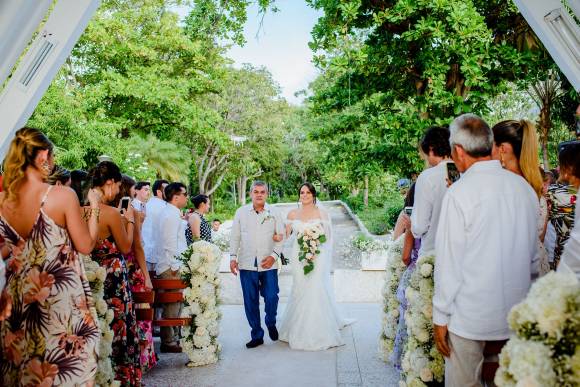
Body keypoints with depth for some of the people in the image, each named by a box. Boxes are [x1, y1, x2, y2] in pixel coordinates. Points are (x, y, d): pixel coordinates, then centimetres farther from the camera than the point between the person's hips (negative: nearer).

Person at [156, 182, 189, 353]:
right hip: (172, 267, -10)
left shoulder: (170, 213, 17)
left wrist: (185, 222, 15)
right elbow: (170, 242, -19)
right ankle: (168, 342, 3)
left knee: (176, 303, 16)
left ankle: (174, 337, 25)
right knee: (172, 304, -4)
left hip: (172, 265, 10)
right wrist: (175, 265, -17)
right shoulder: (171, 215, -15)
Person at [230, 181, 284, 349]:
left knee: (272, 298, -6)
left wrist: (274, 255, -8)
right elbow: (235, 236, 9)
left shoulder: (274, 213, 4)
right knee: (250, 302, 5)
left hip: (268, 265, -1)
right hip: (247, 264, 1)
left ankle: (271, 324, 25)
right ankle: (256, 335, 19)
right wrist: (233, 257, 2)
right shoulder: (241, 212, 5)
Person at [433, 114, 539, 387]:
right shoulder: (525, 187, 3)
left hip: (471, 314, -6)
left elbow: (449, 262, -15)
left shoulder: (459, 193, -17)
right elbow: (533, 254, 11)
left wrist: (441, 317, -6)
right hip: (517, 312, 6)